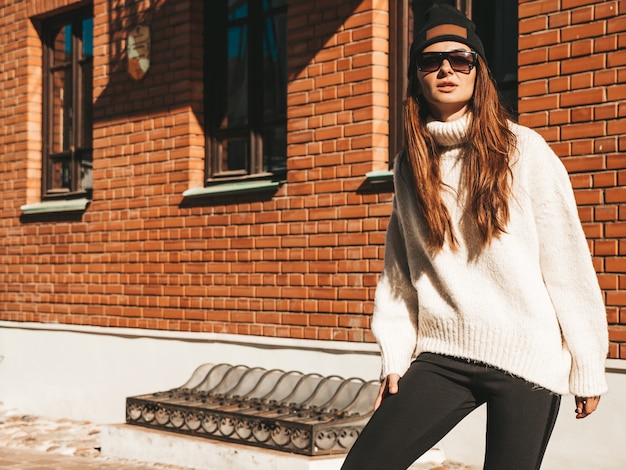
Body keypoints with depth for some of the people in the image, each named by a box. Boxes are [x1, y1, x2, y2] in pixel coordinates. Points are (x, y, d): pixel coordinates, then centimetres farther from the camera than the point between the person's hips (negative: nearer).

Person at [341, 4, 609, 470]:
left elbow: (568, 263, -5)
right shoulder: (409, 165, 9)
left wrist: (589, 366, -5)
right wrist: (394, 357, 6)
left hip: (527, 359, -3)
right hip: (441, 357, 3)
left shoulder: (524, 149, -3)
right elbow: (398, 273, 11)